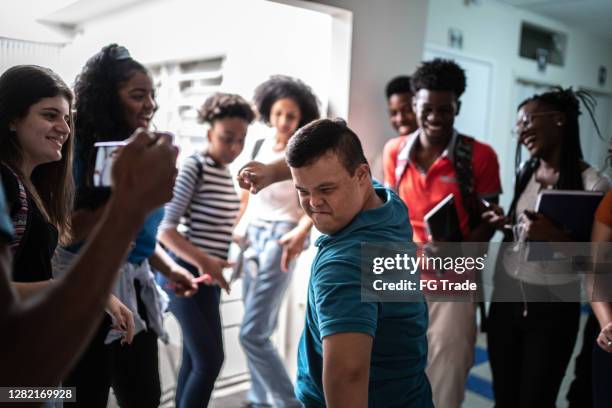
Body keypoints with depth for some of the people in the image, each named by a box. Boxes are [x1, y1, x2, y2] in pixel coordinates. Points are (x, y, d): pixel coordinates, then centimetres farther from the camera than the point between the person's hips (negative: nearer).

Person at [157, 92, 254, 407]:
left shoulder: (225, 172, 10)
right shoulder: (195, 167, -14)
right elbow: (166, 229, -19)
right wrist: (202, 261, -29)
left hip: (207, 276, 8)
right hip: (187, 274, -8)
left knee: (194, 359, 14)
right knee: (210, 360, -7)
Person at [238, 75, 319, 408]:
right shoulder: (260, 146, 8)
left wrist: (301, 232, -39)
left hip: (281, 239, -7)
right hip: (254, 235, 7)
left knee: (252, 333, -11)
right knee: (260, 330, 14)